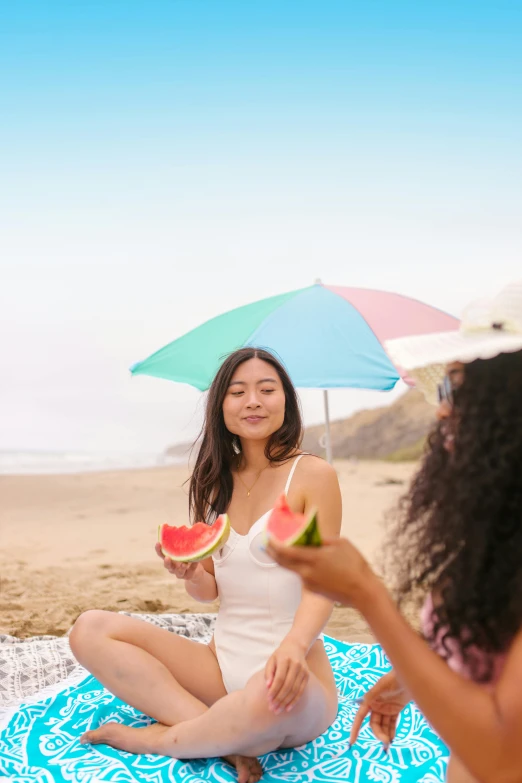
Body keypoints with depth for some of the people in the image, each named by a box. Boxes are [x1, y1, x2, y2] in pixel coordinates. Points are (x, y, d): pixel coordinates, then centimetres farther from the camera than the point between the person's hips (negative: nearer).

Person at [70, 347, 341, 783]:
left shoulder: (313, 474, -7)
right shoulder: (215, 481, 8)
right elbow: (209, 590, 10)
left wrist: (293, 645, -32)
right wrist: (189, 574, -14)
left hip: (293, 665, -5)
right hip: (222, 662, 5)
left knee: (277, 696, -41)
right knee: (91, 629, -9)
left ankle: (157, 739, -9)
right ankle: (232, 739, -16)